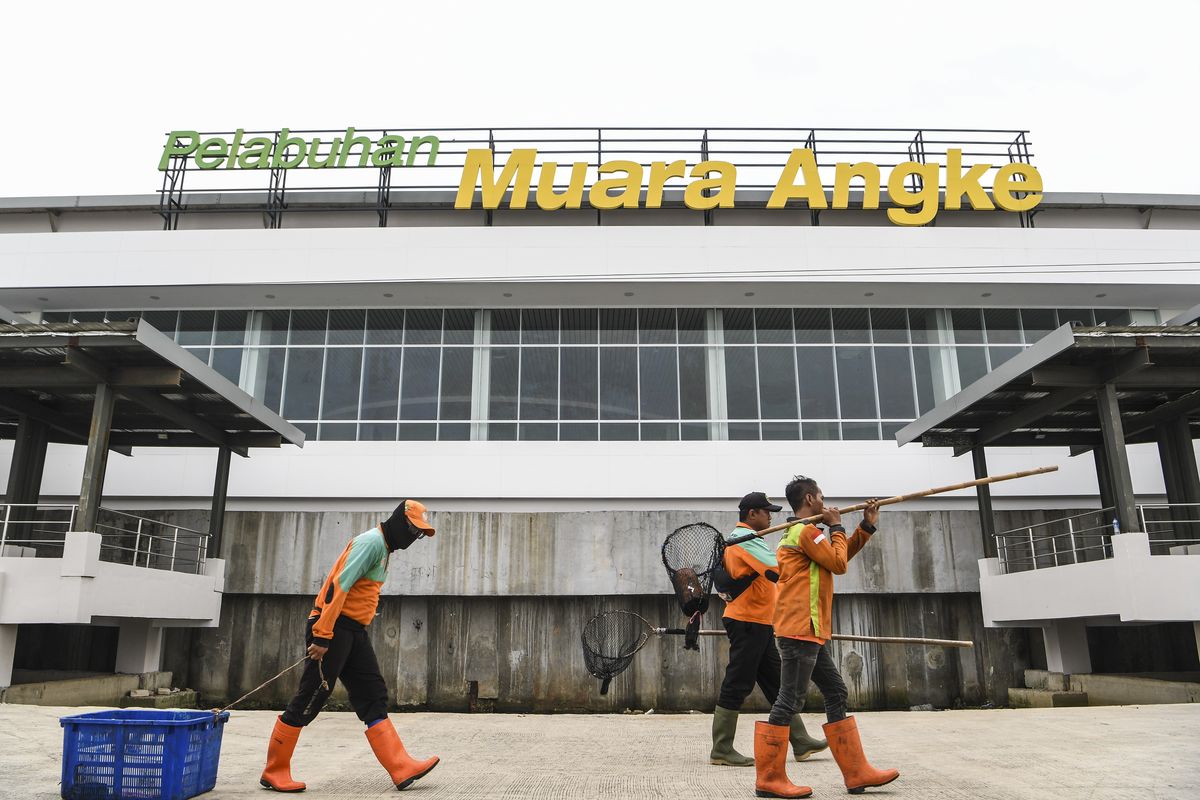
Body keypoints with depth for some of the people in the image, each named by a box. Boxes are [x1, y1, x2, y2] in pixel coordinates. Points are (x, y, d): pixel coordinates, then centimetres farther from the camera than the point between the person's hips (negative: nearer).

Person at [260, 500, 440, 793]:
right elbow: (338, 585, -21)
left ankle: (402, 768, 3)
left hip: (354, 631, 10)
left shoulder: (384, 548, 18)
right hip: (332, 628, -10)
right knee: (310, 700, -1)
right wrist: (322, 636, -25)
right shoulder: (372, 541, -14)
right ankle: (274, 773, 13)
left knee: (374, 697, 4)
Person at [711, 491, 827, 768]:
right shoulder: (746, 538, -15)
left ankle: (800, 742, 19)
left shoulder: (736, 538, 17)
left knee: (777, 683, 13)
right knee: (737, 685, -5)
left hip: (757, 623, 11)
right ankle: (721, 751, 3)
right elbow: (778, 571, -25)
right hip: (748, 622, -11)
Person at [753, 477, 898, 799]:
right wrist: (836, 526, 3)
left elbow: (841, 555, 25)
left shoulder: (797, 532, 21)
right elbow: (839, 564, -9)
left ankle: (856, 773, 18)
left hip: (809, 631, 11)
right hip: (800, 629, -11)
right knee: (790, 700, -7)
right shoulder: (806, 531, -10)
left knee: (836, 693, 12)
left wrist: (867, 527, 20)